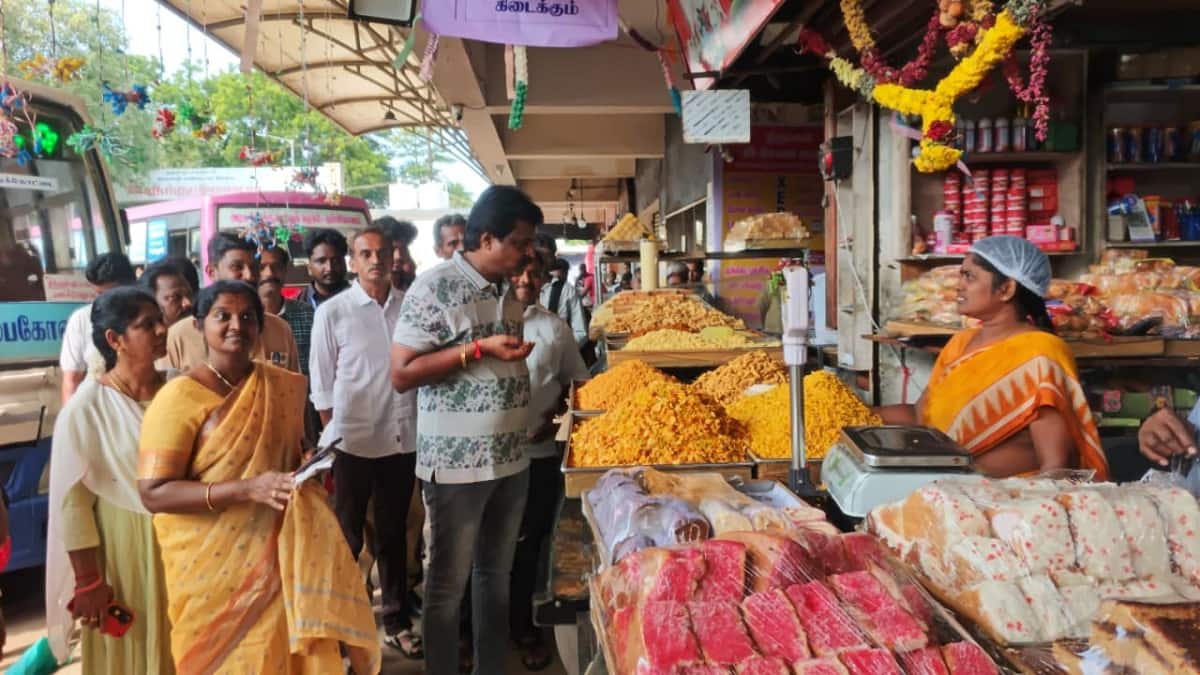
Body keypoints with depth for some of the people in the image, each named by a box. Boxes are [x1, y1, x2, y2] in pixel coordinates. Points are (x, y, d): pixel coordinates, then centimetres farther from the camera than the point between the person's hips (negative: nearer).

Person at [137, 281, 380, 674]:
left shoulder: (284, 387, 5)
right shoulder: (180, 398, -12)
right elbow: (153, 493, -17)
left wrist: (311, 471, -2)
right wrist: (247, 489, -26)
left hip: (277, 555, 5)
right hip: (213, 566, -4)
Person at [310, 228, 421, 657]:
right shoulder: (333, 312, -5)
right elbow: (322, 383, -1)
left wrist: (420, 425, 5)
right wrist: (332, 436, -2)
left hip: (402, 438, 3)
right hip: (352, 441, -2)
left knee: (394, 534, 16)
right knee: (347, 538, 11)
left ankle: (397, 621, 30)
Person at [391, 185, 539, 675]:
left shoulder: (508, 290, 9)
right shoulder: (435, 287, -13)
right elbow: (401, 375, -17)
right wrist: (480, 349, -22)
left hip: (512, 459, 7)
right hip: (457, 463, -7)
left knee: (496, 575, 17)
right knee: (448, 583, 7)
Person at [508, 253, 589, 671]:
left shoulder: (555, 328, 6)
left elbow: (574, 380, 12)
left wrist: (557, 412, -4)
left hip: (539, 451, 1)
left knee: (529, 543, 11)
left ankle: (522, 626, 27)